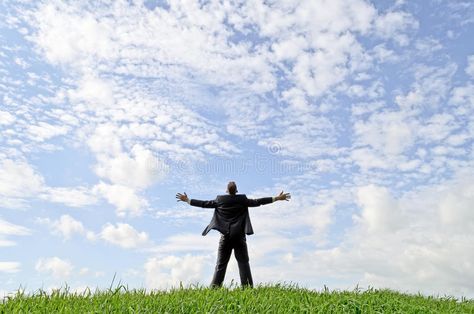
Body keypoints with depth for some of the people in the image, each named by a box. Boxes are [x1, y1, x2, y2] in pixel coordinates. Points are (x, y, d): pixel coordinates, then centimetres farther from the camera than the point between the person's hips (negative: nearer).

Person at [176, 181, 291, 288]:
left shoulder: (220, 200, 1)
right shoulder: (242, 200, -2)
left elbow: (205, 203, 6)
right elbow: (257, 202, 0)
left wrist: (188, 200, 18)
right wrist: (276, 198, 6)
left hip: (225, 236, 1)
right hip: (239, 236, -1)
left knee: (221, 264, 7)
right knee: (243, 263, 4)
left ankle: (214, 288, 3)